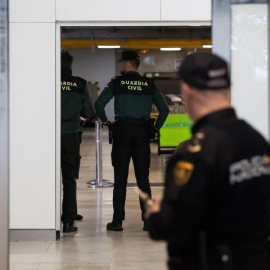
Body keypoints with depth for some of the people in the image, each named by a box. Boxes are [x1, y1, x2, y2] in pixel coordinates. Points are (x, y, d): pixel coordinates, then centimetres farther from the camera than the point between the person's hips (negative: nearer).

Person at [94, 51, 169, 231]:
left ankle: (118, 221, 1)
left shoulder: (116, 83, 0)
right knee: (143, 177, 6)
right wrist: (156, 128, 13)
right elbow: (164, 109, 4)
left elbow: (99, 104, -8)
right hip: (142, 131, 2)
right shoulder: (149, 84, 7)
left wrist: (105, 120, 8)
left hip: (122, 130, -2)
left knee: (120, 177, 2)